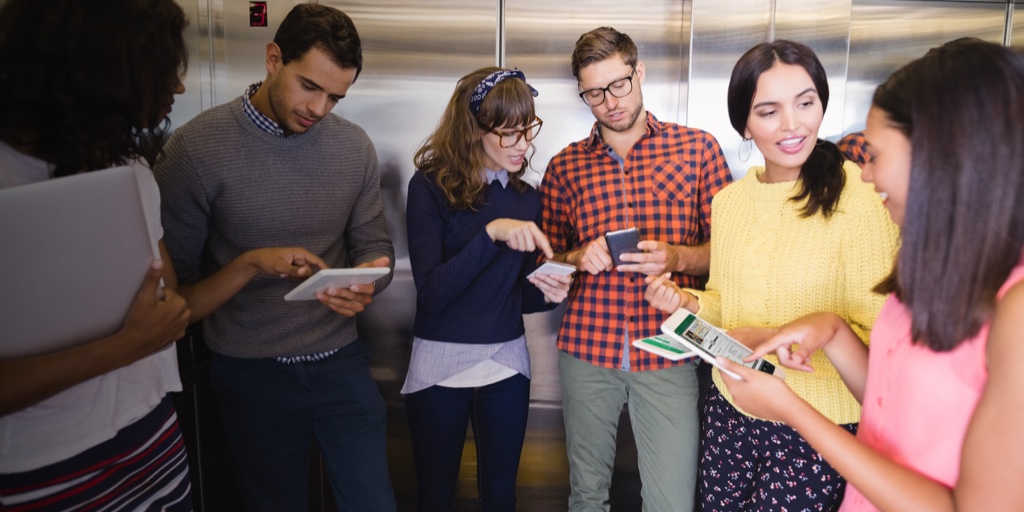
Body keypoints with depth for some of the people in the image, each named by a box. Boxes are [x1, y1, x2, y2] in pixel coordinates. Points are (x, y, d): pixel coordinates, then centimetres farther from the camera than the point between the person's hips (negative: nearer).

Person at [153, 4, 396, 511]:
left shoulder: (353, 145, -3)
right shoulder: (196, 146, -12)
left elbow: (375, 247, 4)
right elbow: (172, 288, -10)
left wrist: (363, 285, -17)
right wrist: (251, 263, -26)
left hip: (341, 362, 3)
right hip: (252, 375, -2)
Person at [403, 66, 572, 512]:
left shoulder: (525, 197, 4)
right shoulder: (431, 187, -10)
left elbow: (518, 295, 10)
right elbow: (432, 293, -19)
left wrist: (546, 293, -12)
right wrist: (491, 234, -28)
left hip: (507, 362, 4)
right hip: (440, 362, -3)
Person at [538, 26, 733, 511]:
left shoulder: (698, 147, 4)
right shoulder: (564, 166, 8)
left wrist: (676, 257, -16)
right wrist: (579, 258, -9)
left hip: (667, 353, -1)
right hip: (586, 347, 2)